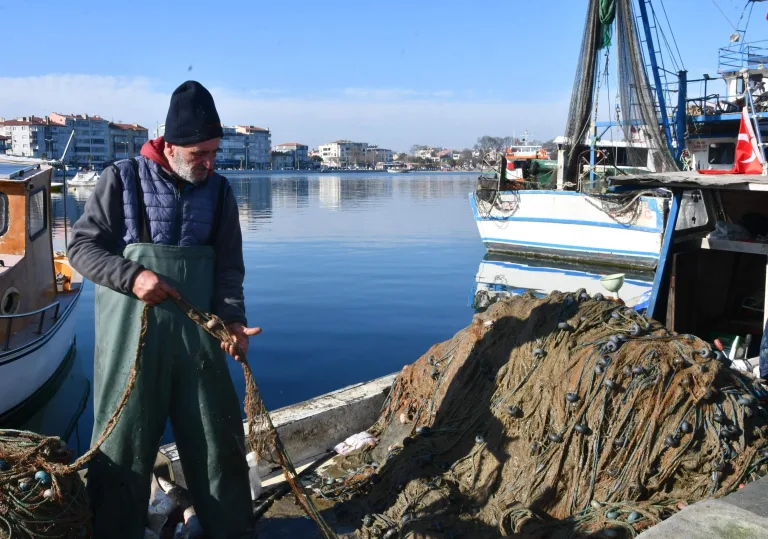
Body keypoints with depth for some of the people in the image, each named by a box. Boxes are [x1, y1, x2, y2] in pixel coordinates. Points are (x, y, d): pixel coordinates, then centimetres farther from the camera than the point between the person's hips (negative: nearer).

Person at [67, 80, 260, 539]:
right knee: (124, 443, 6)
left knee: (220, 438, 11)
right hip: (131, 334, -3)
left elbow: (229, 267, 5)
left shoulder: (219, 192, 7)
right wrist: (131, 277, -16)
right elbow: (81, 245, 0)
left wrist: (233, 321, -11)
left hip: (197, 334, 3)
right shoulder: (123, 179, -3)